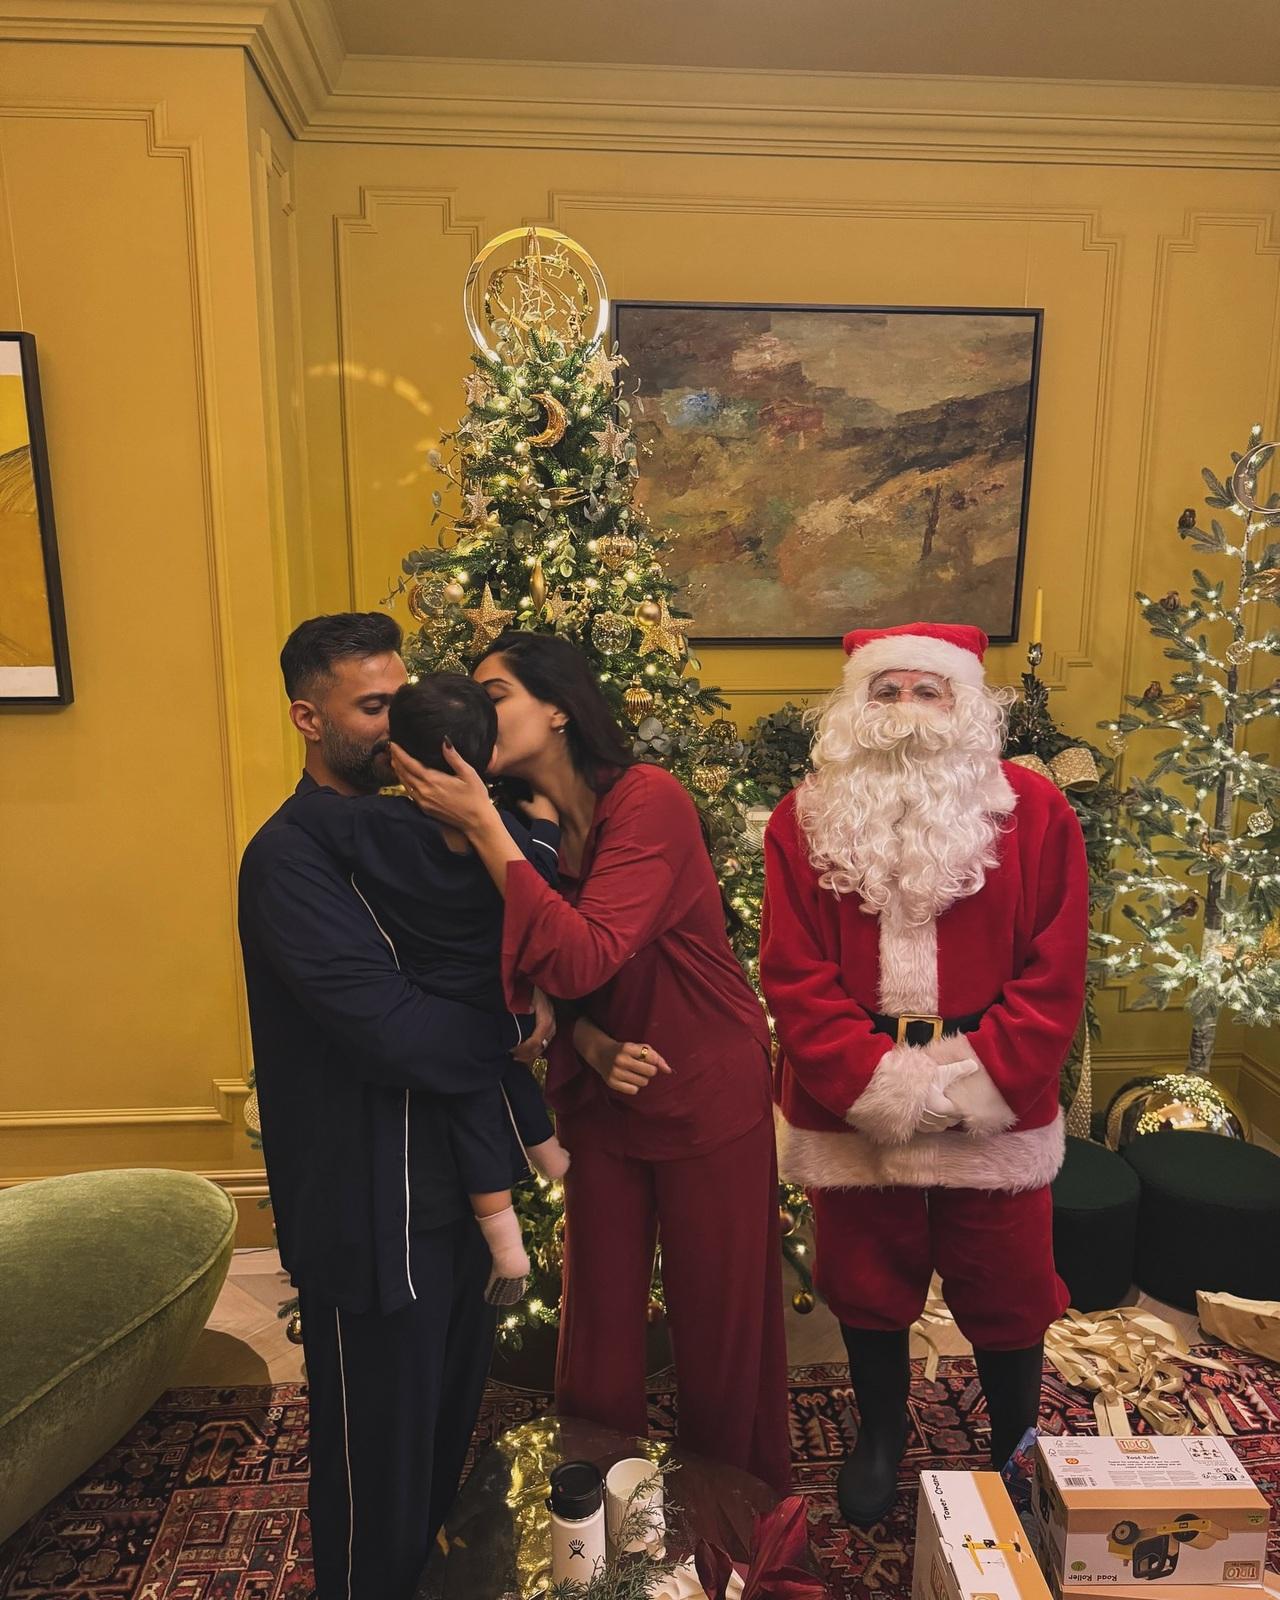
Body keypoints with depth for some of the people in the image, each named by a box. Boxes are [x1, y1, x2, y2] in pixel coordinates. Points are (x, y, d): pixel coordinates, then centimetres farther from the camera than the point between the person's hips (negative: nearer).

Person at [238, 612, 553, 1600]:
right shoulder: (290, 859, -22)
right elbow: (390, 1030, -30)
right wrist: (520, 1032, -14)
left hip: (450, 1180, 9)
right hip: (371, 1210, -8)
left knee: (453, 1402, 26)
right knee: (379, 1449, 12)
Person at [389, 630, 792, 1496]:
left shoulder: (649, 800, -22)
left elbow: (583, 959, -33)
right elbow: (534, 974, 6)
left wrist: (483, 826, -31)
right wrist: (586, 1042, -13)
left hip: (710, 1099, -5)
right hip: (603, 1099, 5)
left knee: (723, 1324, 14)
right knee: (598, 1322, 17)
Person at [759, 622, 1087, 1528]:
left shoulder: (1036, 814, -5)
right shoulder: (805, 822, -4)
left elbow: (1055, 975, -7)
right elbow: (793, 976, -7)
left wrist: (976, 1082, -16)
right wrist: (876, 1081, -16)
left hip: (994, 1114, 0)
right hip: (853, 1110, 1)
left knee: (1008, 1294, 15)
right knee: (867, 1286, 18)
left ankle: (1018, 1457, 43)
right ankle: (880, 1440, 45)